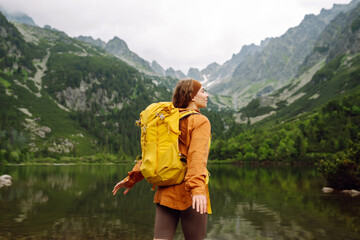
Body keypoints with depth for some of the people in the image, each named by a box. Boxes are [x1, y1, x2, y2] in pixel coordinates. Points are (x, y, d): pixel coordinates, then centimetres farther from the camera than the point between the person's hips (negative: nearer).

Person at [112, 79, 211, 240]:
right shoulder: (200, 121, -5)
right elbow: (197, 155, -21)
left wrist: (132, 178, 18)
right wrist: (198, 188, -32)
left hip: (166, 193, 6)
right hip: (189, 195, -6)